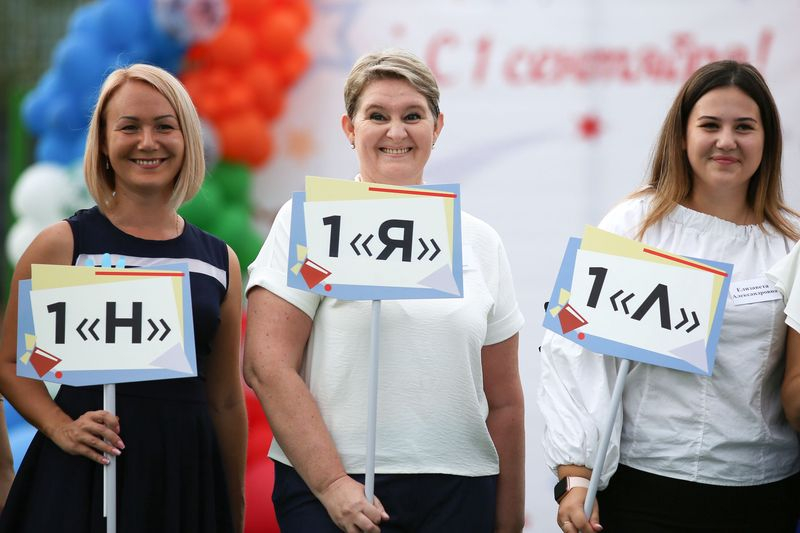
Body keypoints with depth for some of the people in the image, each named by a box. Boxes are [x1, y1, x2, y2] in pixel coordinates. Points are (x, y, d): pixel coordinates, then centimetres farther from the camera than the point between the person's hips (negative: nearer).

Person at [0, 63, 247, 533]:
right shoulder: (61, 245, -2)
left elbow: (226, 400, 12)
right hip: (83, 477, -3)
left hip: (185, 476, 3)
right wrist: (60, 428, -15)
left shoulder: (220, 261, 8)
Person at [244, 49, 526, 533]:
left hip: (459, 492, 4)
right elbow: (267, 367, -9)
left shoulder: (480, 242, 11)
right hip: (336, 493, -3)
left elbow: (502, 399, 13)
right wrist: (331, 483, -15)